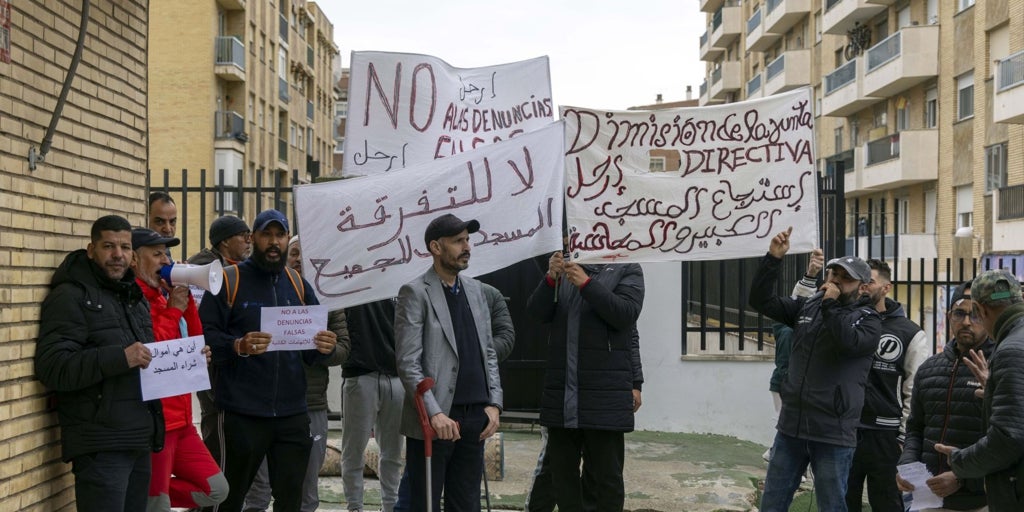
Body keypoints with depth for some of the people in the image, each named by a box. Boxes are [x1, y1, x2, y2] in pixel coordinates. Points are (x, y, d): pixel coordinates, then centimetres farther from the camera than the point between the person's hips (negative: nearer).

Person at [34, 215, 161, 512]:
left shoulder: (135, 297, 17)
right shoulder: (70, 296, -7)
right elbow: (51, 368, -18)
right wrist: (119, 358, -27)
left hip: (140, 441, 8)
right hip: (101, 446, -8)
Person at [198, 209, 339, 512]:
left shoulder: (299, 285, 13)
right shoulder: (228, 280, -1)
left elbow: (312, 347, 15)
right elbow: (205, 336, -9)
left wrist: (325, 347, -8)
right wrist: (238, 346, -27)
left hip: (293, 413, 4)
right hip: (242, 413, -4)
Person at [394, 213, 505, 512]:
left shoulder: (474, 290, 13)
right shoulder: (415, 293, -6)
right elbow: (408, 363, -12)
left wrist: (493, 403, 5)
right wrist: (435, 413, -19)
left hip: (475, 418, 6)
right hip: (433, 421, -6)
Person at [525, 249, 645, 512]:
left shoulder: (627, 269, 3)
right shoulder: (565, 269, 14)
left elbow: (625, 314, -10)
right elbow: (537, 312, 5)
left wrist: (586, 283, -17)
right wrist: (551, 278, -11)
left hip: (605, 394, -4)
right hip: (560, 394, 4)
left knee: (607, 478, 2)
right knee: (562, 474, 11)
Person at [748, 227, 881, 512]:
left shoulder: (868, 319, -3)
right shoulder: (807, 306, 9)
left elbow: (849, 342, -24)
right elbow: (761, 301, 4)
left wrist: (831, 304, -14)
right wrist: (774, 258, -6)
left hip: (833, 435, -4)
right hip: (790, 427, 4)